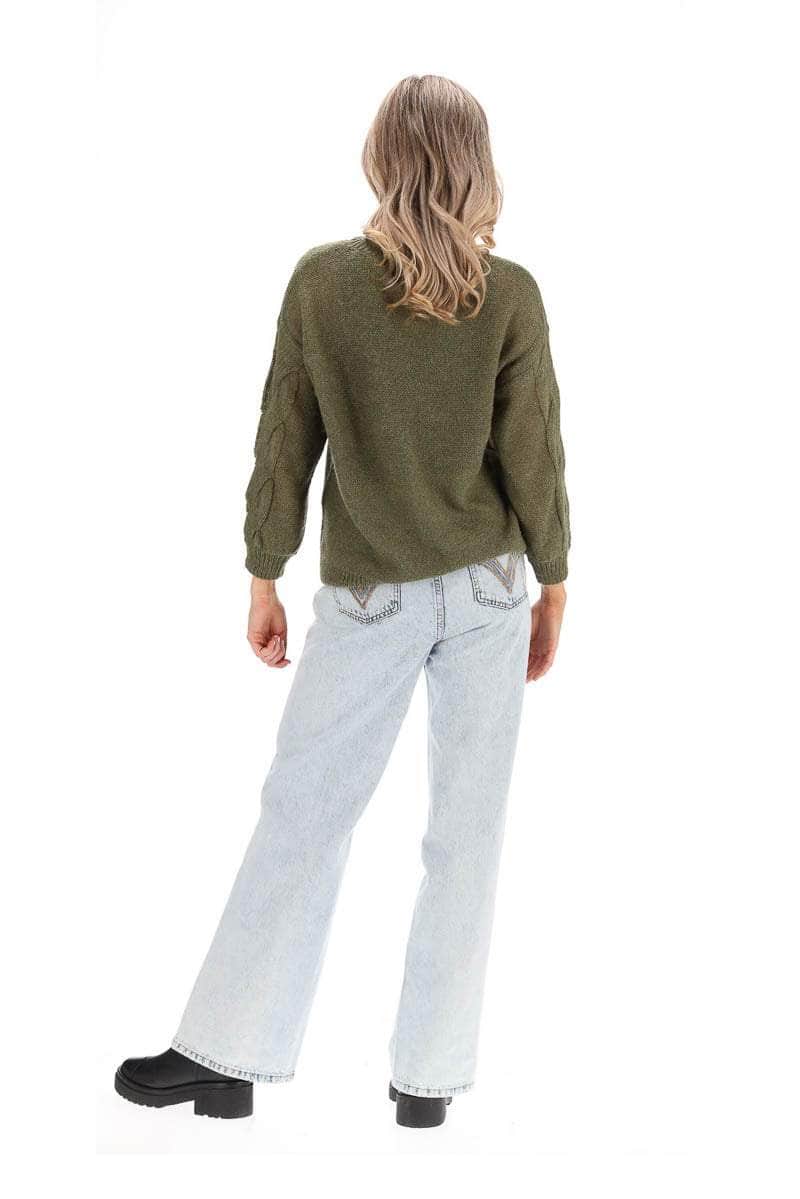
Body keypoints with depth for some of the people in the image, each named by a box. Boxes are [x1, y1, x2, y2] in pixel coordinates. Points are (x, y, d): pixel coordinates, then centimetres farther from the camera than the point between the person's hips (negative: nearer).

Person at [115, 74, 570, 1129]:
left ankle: (224, 1059, 17)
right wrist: (553, 587, 8)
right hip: (488, 587, 0)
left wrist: (264, 580, 7)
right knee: (466, 830, 8)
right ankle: (429, 1077, 17)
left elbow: (285, 449, -4)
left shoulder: (321, 281, -8)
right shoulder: (511, 295, -9)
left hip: (368, 598, 0)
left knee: (303, 815, 10)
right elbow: (533, 459, -5)